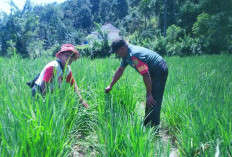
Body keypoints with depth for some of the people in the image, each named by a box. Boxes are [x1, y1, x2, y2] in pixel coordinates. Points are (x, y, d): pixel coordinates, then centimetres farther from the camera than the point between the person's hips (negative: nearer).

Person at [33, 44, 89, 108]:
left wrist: (81, 100, -3)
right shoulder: (53, 66, -25)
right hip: (39, 92, -7)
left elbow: (73, 84, 3)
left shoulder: (68, 69, -3)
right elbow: (44, 84, -26)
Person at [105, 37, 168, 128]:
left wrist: (149, 94, -22)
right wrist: (111, 86, 16)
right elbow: (120, 70, 13)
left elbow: (146, 76, -30)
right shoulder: (126, 54, 1)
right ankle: (146, 125, 29)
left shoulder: (134, 55, -31)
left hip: (160, 71, -10)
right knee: (149, 101, 16)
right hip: (153, 72, 10)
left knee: (153, 101, -10)